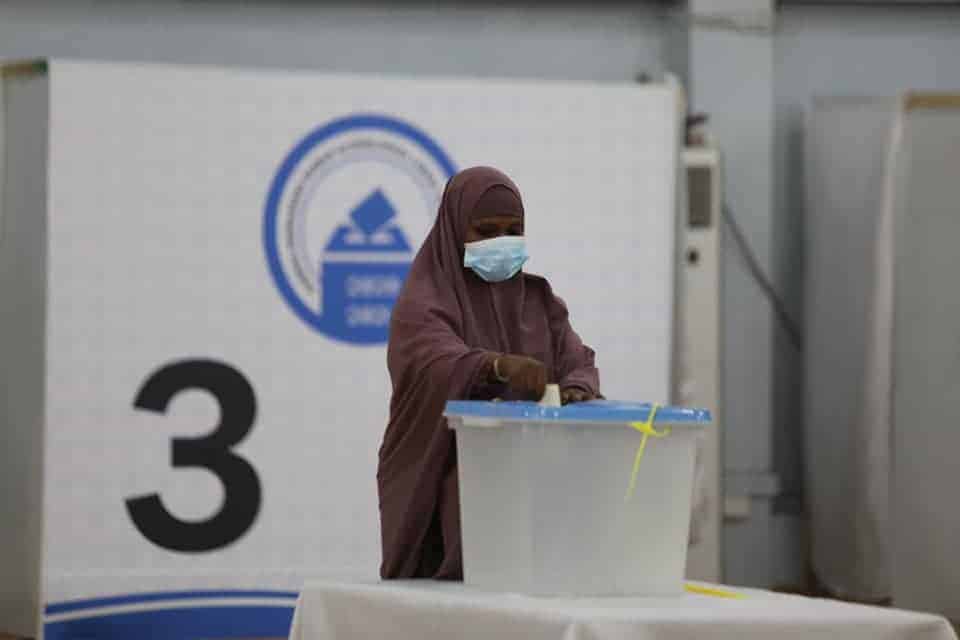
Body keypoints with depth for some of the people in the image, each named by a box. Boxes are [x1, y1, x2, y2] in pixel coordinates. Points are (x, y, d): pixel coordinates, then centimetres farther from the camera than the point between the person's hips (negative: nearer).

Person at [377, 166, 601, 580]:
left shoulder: (536, 298, 16)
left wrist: (578, 390, -20)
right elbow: (443, 364, -22)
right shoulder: (424, 301, -2)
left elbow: (577, 360, 5)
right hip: (443, 480, -4)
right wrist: (501, 365, -43)